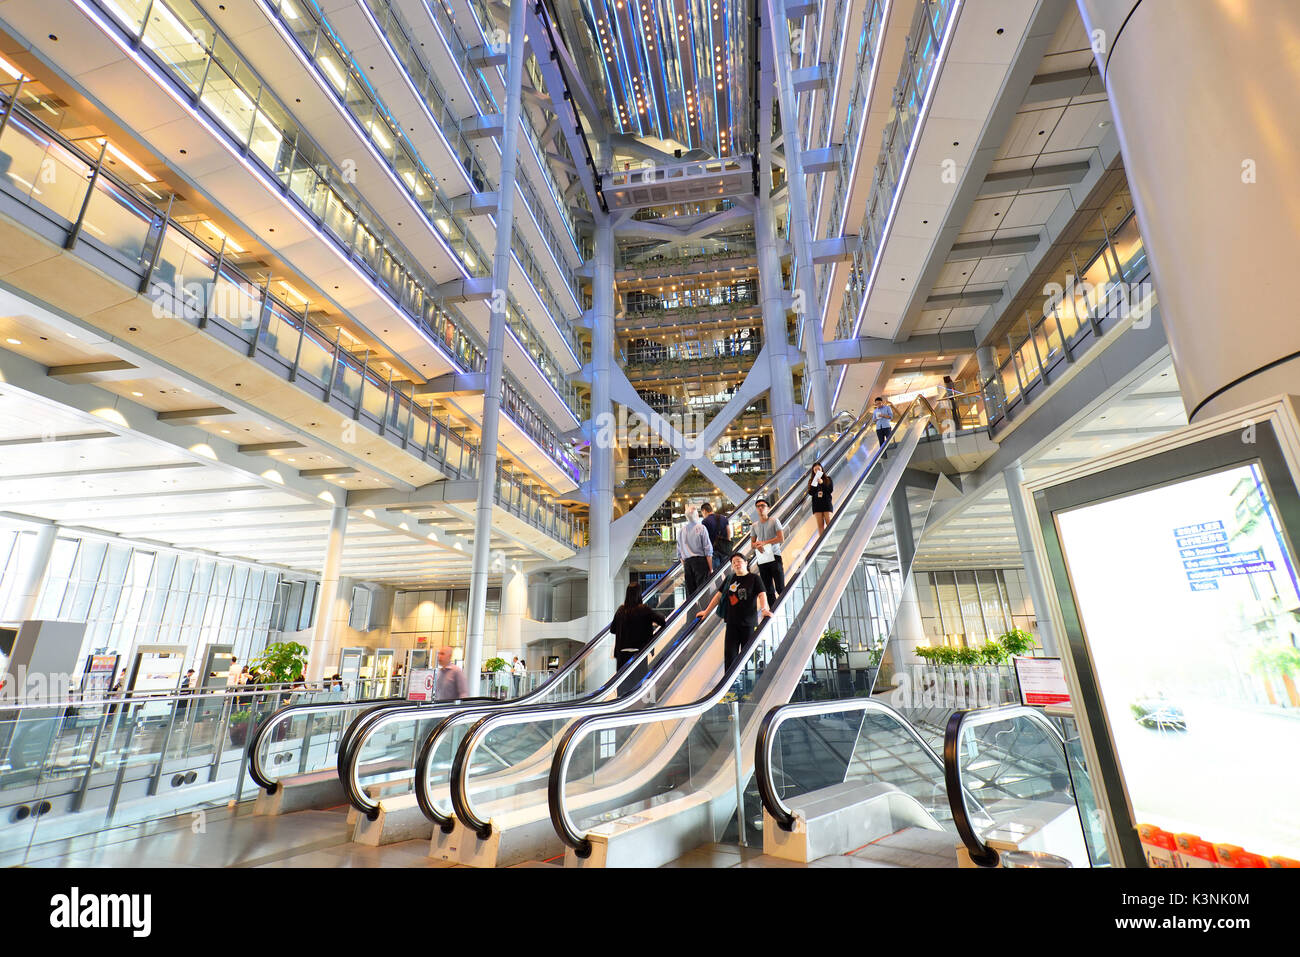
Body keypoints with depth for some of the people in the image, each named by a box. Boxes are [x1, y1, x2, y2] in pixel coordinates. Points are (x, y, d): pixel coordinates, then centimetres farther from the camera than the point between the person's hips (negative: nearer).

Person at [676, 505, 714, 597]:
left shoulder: (681, 531, 9)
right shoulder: (701, 528, -4)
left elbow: (679, 553, 13)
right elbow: (708, 550, -6)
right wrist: (711, 568, -3)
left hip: (687, 563, 4)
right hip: (700, 561, -4)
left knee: (690, 590, 8)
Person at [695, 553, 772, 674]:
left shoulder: (754, 578, 0)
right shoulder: (729, 579, 11)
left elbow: (762, 594, -13)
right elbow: (718, 595, 14)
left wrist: (764, 609, -32)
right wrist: (706, 611, 15)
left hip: (748, 623, -3)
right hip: (732, 623, 3)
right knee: (729, 653, 1)